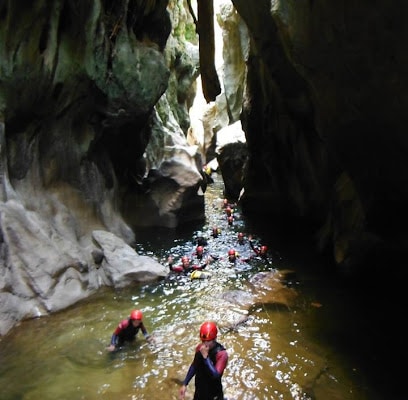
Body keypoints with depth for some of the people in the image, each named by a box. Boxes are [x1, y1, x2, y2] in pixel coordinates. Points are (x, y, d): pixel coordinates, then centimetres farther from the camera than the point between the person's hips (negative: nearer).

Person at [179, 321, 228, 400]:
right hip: (199, 391, 5)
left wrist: (205, 356, -40)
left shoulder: (221, 353, -27)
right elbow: (194, 366, 6)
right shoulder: (200, 348, -10)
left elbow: (215, 375, -36)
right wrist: (185, 384, 5)